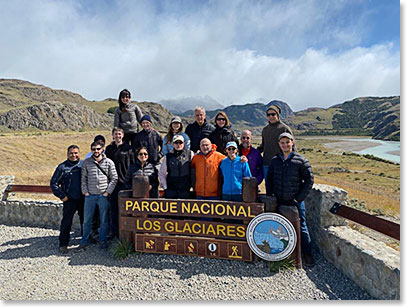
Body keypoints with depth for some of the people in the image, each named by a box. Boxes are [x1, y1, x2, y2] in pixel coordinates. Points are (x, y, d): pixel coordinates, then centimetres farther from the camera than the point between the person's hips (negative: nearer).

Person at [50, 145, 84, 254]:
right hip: (69, 200, -2)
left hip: (83, 199, 3)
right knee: (66, 222, 1)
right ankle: (63, 244, 15)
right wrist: (62, 196, -6)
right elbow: (53, 183, -1)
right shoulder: (62, 167, -6)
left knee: (85, 220, 14)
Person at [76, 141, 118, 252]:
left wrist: (107, 192, -6)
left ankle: (102, 241, 23)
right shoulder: (86, 162, 5)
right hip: (90, 195, 1)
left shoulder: (109, 162, 0)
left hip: (103, 196, -1)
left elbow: (114, 178, 0)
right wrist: (85, 192, -2)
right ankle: (84, 242, 24)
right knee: (87, 220, 9)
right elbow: (83, 178, 8)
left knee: (104, 220, 8)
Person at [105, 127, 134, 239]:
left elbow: (132, 165, 0)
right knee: (113, 207, 7)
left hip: (124, 181, -2)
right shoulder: (109, 148, 11)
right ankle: (113, 230, 18)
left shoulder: (128, 148, 2)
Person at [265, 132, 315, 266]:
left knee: (301, 227, 6)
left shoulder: (301, 160, -6)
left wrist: (299, 198, -6)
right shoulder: (274, 161, 6)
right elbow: (269, 179, 14)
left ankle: (307, 253, 24)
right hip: (278, 201, 4)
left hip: (295, 201, -3)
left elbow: (309, 180, -4)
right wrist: (270, 196, 5)